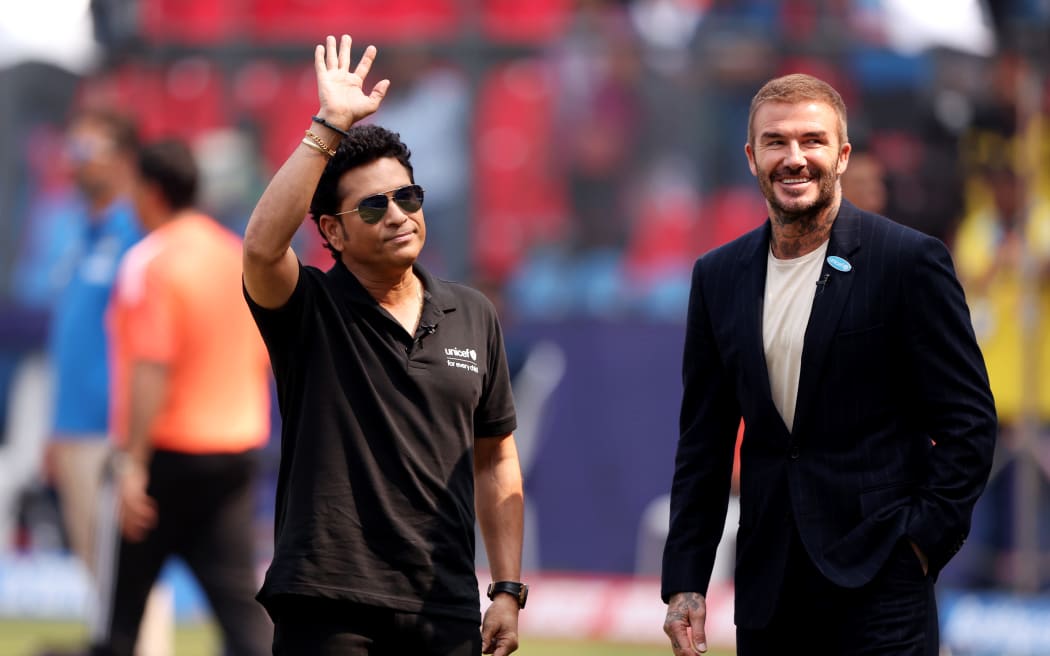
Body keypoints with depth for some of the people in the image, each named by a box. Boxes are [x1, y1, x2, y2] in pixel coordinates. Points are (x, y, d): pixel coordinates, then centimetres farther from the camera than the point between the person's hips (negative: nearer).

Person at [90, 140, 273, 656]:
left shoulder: (149, 263, -13)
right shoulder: (239, 256, 9)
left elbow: (151, 370, -20)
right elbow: (261, 360, 15)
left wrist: (133, 462, -21)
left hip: (167, 453, -6)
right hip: (237, 448, 6)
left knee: (122, 599, 7)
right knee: (239, 598, 0)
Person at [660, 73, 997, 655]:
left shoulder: (909, 261, -4)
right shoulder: (719, 276, 10)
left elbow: (968, 420, -3)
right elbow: (704, 440, 14)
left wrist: (926, 537, -10)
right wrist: (684, 581, 8)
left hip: (878, 584, -4)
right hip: (768, 585, 4)